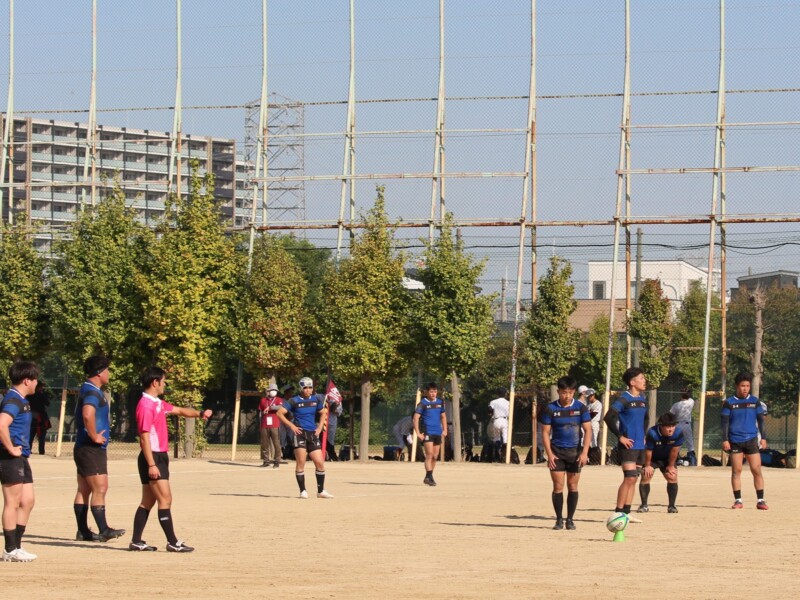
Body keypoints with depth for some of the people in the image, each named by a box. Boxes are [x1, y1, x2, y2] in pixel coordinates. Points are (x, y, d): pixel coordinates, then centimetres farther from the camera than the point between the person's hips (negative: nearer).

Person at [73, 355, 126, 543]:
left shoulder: (90, 390, 17)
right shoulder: (92, 392, -16)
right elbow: (88, 415, -35)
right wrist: (95, 437, -24)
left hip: (84, 449, 10)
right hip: (91, 449, -10)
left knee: (84, 490, 10)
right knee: (100, 488, -11)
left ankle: (83, 531, 13)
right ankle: (103, 530, -13)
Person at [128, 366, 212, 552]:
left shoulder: (158, 404, 14)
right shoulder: (145, 406, -16)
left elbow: (179, 410, 31)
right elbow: (144, 437, -20)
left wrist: (200, 414, 16)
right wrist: (151, 465, -23)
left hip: (160, 457, 10)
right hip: (152, 458, -10)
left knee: (148, 502, 10)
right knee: (165, 499, -11)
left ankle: (136, 542, 12)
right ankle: (172, 542, -11)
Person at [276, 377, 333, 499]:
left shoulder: (316, 400, 8)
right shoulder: (294, 401, -5)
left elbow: (323, 413, 24)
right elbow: (280, 413, -7)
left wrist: (320, 427, 10)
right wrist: (291, 426, -11)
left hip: (313, 434, 4)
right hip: (299, 433, -4)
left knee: (320, 462, 1)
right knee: (301, 463, -6)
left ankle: (321, 491, 12)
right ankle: (303, 491, 1)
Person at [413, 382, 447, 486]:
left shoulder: (440, 402, 11)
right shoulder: (423, 403, -4)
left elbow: (443, 416, 22)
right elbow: (416, 418, -8)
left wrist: (445, 430, 11)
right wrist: (418, 433, -14)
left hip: (438, 433, 6)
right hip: (427, 433, -6)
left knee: (435, 456, 9)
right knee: (429, 454, -15)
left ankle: (428, 477, 19)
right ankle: (429, 477, -17)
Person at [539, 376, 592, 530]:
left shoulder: (581, 408, -1)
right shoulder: (550, 409, -3)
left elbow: (588, 430, -2)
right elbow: (545, 432, 0)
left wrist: (584, 453, -12)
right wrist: (549, 454, -9)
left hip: (575, 451, 1)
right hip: (557, 452, -1)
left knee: (573, 486, 3)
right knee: (558, 486, -3)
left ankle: (570, 519, 11)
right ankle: (559, 519, 5)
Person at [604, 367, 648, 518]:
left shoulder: (643, 399, 12)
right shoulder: (624, 399, -12)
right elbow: (608, 417, -20)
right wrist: (620, 437, -18)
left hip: (640, 445, 8)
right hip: (628, 445, -8)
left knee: (634, 479, 8)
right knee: (629, 478, -12)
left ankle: (626, 512, 13)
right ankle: (618, 512, -8)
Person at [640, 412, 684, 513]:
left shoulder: (678, 433, -29)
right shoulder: (652, 433, -37)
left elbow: (674, 451, -17)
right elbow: (648, 451, -23)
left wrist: (671, 466, -7)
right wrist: (647, 466, -11)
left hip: (666, 459, 2)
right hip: (652, 458, -2)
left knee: (672, 477, -10)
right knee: (645, 476, -15)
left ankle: (671, 506, -1)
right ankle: (644, 505, -4)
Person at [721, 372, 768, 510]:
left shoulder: (755, 401, 7)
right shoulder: (729, 403, 1)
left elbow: (761, 420, 11)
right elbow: (725, 422, 1)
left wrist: (763, 438, 4)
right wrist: (725, 440, -6)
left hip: (751, 440, 1)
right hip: (735, 441, -1)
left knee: (757, 470, -4)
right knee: (736, 471, 1)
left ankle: (761, 500, 0)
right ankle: (738, 500, 5)